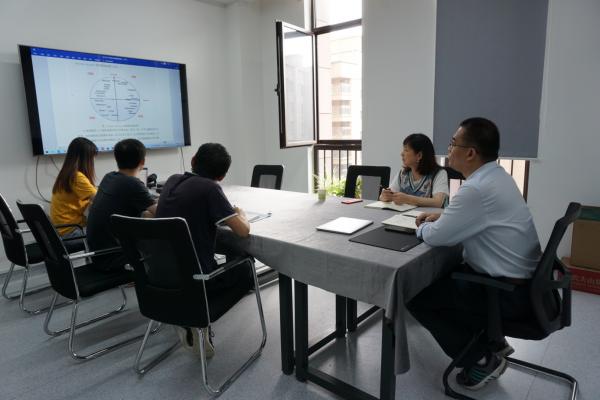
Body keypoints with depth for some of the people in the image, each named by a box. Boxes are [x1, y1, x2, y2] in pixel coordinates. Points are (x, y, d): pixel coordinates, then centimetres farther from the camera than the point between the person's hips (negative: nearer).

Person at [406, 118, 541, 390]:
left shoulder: (477, 188, -28)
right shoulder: (495, 175, 4)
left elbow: (435, 237, -22)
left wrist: (422, 227, 0)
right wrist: (442, 217, 7)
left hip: (510, 294, -9)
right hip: (520, 279, 9)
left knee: (416, 294, -5)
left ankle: (482, 359, 10)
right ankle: (492, 341, 26)